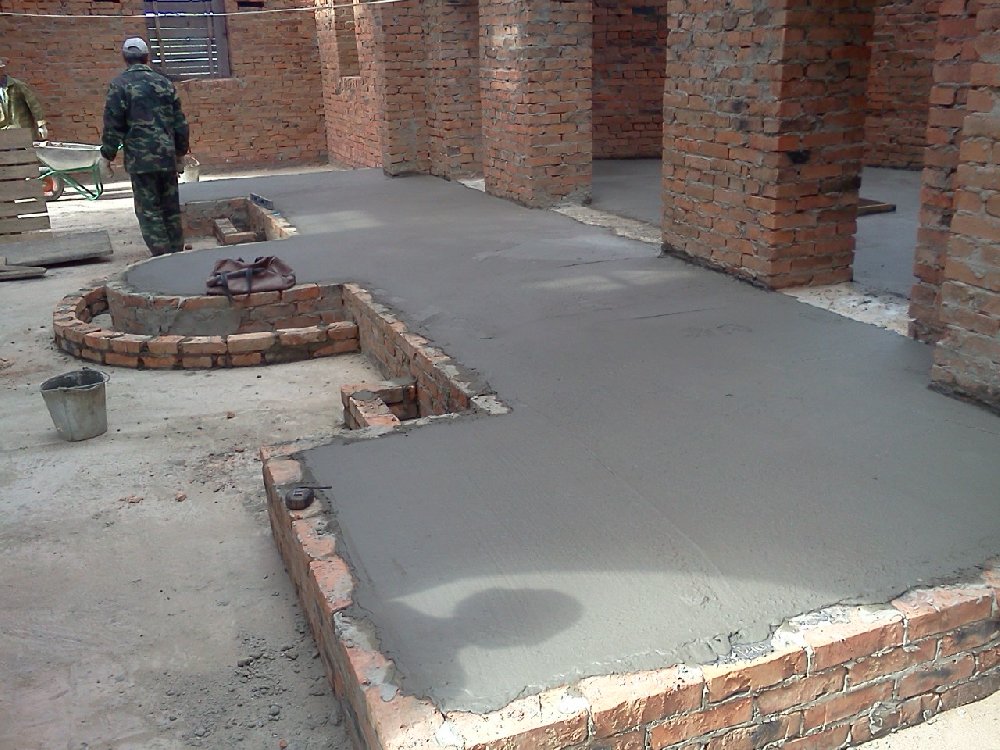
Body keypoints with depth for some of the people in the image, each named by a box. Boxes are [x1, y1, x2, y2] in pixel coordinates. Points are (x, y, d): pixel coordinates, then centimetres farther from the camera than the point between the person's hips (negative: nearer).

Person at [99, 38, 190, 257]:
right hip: (168, 157, 4)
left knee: (149, 210, -1)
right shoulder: (164, 83, 10)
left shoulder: (119, 85, -4)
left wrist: (107, 157, 2)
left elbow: (113, 125, -7)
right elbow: (180, 122, 12)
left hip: (140, 159, -4)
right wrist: (180, 153, 22)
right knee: (171, 208, 12)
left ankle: (162, 256, -6)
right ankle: (177, 253, 16)